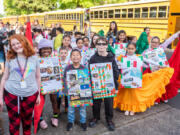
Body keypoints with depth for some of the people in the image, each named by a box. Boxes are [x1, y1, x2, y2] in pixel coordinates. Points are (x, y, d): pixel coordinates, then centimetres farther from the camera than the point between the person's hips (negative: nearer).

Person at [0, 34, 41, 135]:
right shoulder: (10, 59, 1)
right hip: (11, 94, 0)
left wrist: (38, 94, 8)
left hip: (30, 95, 0)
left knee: (27, 121, 15)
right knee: (14, 122, 8)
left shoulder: (34, 58, 1)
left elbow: (38, 77, 7)